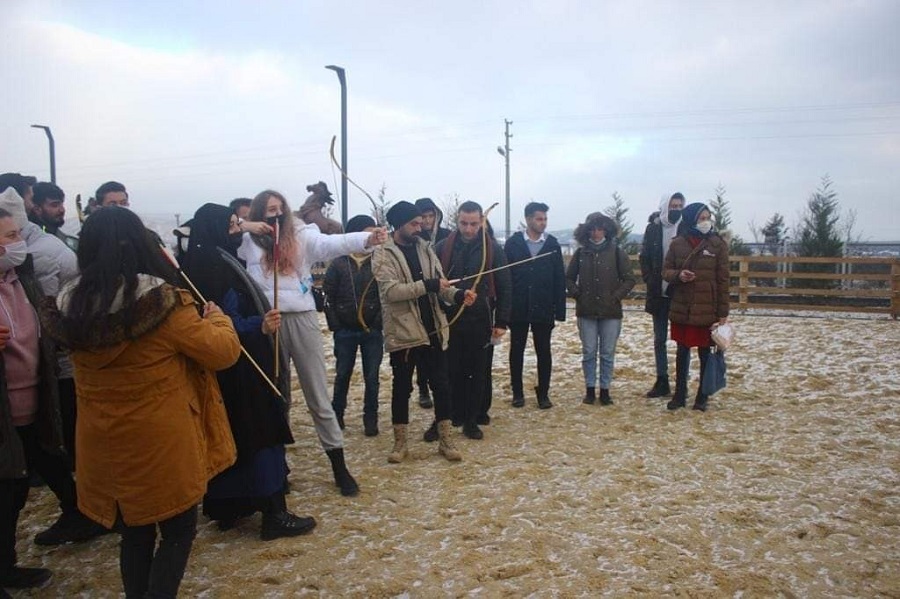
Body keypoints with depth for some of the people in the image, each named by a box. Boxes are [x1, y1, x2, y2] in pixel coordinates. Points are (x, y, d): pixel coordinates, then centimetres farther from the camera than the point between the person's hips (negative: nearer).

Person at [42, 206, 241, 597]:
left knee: (134, 536, 22)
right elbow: (223, 352, -14)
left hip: (104, 445, 6)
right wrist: (218, 320, 7)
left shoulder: (70, 307, -5)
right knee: (178, 532, 14)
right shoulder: (161, 302, -21)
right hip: (163, 445, -5)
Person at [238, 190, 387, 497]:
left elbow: (331, 243, -16)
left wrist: (367, 239, -34)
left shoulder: (301, 237, 1)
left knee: (318, 396, 6)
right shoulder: (248, 242, 7)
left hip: (301, 320, -1)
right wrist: (242, 227, -7)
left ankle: (339, 467, 15)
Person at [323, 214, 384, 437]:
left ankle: (370, 419, 17)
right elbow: (328, 296, -1)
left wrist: (379, 320, -8)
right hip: (345, 332, 0)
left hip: (372, 331, 0)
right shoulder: (339, 264, -3)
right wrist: (335, 324, -4)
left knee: (371, 377, 5)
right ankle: (337, 415, 28)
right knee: (342, 375, 12)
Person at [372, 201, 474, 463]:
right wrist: (429, 285, -25)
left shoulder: (425, 249, 9)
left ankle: (446, 440, 22)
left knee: (441, 385, 10)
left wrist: (458, 294, -16)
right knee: (401, 388, 8)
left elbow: (441, 286, 5)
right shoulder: (383, 255, -8)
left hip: (433, 330, 5)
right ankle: (400, 443, 22)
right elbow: (391, 291, -21)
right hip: (403, 333, -5)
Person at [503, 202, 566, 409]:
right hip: (518, 308, 0)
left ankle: (543, 393, 18)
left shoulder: (552, 244, 2)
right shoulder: (513, 243, -1)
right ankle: (517, 392, 21)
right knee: (516, 350, 8)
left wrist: (559, 310, -3)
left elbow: (560, 279, 2)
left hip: (543, 309, 1)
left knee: (544, 351, 6)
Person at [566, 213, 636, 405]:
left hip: (610, 311, -1)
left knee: (608, 353, 5)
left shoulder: (616, 251, -1)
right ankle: (590, 389, 18)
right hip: (586, 311, 1)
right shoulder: (581, 253, 3)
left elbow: (629, 279, 1)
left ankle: (605, 390, 16)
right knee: (589, 352, 6)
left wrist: (616, 296, -7)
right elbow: (569, 278, 12)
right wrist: (577, 294, -1)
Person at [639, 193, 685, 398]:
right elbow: (644, 258, 6)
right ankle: (662, 382, 18)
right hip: (659, 294, 2)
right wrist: (651, 282, -4)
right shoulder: (653, 228, 2)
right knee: (659, 339, 9)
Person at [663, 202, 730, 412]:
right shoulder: (677, 243, 0)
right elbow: (666, 271, 8)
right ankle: (679, 394, 24)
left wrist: (723, 312, -5)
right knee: (682, 351, 12)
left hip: (707, 310, -1)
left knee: (705, 353, 7)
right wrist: (678, 275, -16)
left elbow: (723, 280, -3)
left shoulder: (718, 244, -3)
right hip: (681, 308, 2)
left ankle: (702, 397, 21)